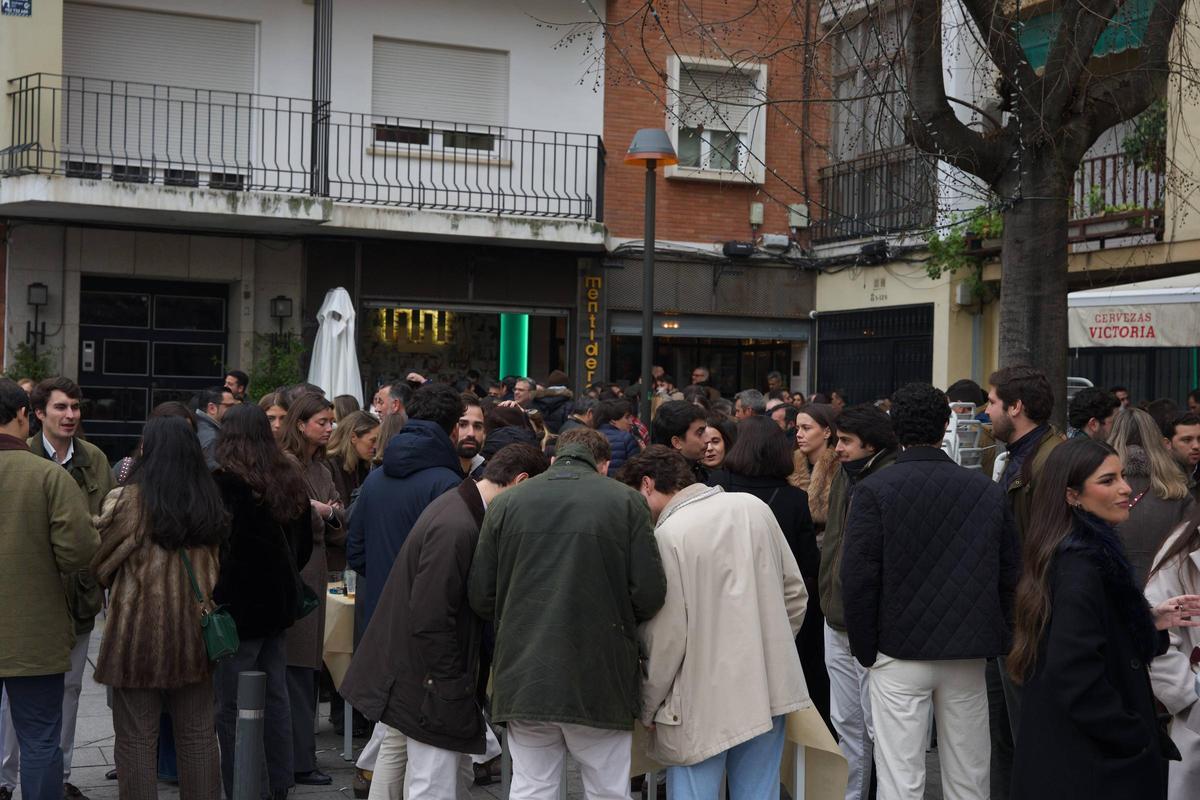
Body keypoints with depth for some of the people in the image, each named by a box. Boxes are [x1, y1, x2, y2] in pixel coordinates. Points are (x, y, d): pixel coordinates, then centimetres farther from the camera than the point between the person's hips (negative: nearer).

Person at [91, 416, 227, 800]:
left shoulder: (132, 499, -10)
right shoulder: (211, 502, 6)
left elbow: (100, 562, -1)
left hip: (140, 628, -5)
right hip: (196, 629, 5)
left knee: (136, 737, 3)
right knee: (198, 734, 12)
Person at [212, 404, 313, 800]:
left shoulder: (224, 483, -16)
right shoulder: (292, 481, 6)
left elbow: (218, 546, -16)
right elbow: (304, 546, 15)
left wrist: (211, 596, -3)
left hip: (238, 604, -7)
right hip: (279, 603, 7)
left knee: (233, 707, 1)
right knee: (275, 695, 15)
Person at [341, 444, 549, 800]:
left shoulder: (454, 505, 7)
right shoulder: (457, 528, -25)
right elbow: (431, 620, -26)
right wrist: (452, 687, -19)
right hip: (429, 680, -11)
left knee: (396, 751, 22)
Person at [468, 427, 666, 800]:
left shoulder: (506, 502, 4)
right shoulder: (626, 501, -2)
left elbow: (481, 596, 4)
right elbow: (650, 593, -7)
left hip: (524, 680, 2)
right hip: (600, 681, -2)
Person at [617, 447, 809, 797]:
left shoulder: (667, 534, -14)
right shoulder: (752, 506, 5)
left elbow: (667, 635, -12)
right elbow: (794, 592, 10)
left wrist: (648, 709, 0)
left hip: (704, 703, -6)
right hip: (770, 689, 6)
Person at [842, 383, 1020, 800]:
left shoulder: (874, 490, -8)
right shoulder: (987, 489, 2)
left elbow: (858, 579, -10)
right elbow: (1010, 574, 6)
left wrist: (866, 651, 0)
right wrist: (995, 642, 15)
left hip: (899, 656, -3)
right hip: (969, 656, 3)